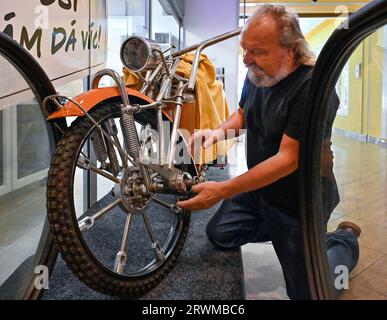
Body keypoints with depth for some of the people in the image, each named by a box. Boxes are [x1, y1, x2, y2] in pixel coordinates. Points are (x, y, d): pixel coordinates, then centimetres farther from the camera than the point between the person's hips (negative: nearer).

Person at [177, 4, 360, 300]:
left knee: (307, 292, 5)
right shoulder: (258, 73, -5)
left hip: (300, 204, -7)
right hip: (258, 188, 7)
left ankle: (345, 239, 31)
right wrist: (221, 131, -8)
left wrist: (223, 191, -32)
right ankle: (281, 230, 28)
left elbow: (288, 159, -31)